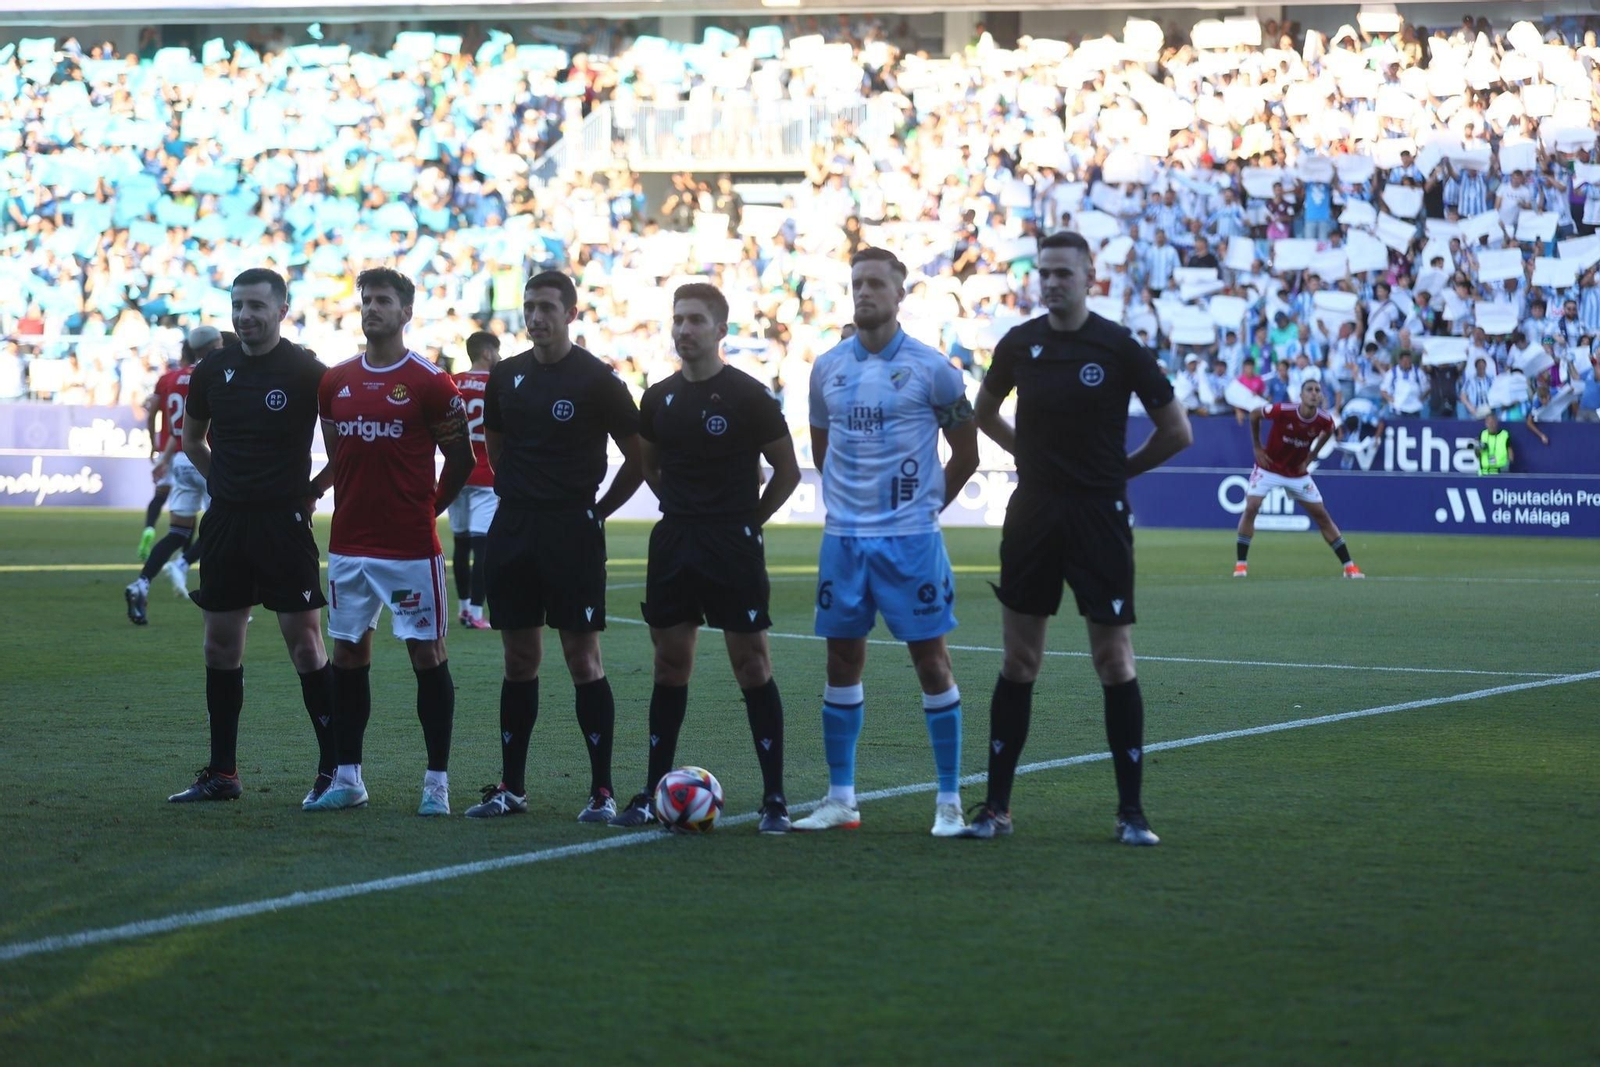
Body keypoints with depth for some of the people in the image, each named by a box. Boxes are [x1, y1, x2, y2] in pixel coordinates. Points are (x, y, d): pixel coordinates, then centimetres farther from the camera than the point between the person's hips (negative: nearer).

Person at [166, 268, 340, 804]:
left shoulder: (306, 371, -9)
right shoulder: (213, 369, 6)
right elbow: (192, 440, 22)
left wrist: (309, 489, -2)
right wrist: (226, 484, 14)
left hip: (284, 523, -5)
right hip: (225, 520, 5)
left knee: (305, 642, -7)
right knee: (221, 644, 7)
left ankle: (334, 768, -1)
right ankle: (221, 773, 15)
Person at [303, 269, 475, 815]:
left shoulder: (429, 383, -7)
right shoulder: (336, 382, 8)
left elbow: (461, 457, -1)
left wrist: (429, 507, 0)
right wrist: (309, 489, 6)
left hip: (411, 546, -5)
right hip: (349, 543, 5)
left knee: (427, 652, -1)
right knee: (348, 653, 7)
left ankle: (437, 780, 4)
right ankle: (348, 776, 14)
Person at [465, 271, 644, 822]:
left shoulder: (596, 379, -6)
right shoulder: (506, 375, 9)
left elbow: (637, 457, -1)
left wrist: (597, 509, -1)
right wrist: (515, 493, 14)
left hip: (572, 530, -5)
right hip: (512, 528, 5)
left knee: (583, 657, -5)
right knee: (520, 657, 9)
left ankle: (602, 791, -1)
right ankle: (511, 788, 14)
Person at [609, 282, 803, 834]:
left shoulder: (748, 396, -7)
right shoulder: (659, 397, 8)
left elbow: (787, 469, -1)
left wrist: (748, 519, 0)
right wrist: (683, 510, 13)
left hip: (733, 545, -5)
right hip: (673, 541, 5)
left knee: (752, 665, -4)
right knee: (670, 664, 8)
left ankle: (774, 799, -1)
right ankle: (654, 793, 14)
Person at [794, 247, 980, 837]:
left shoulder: (931, 368, -4)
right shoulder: (827, 368, 7)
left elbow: (966, 454, 4)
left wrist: (924, 504, 7)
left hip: (911, 539, -4)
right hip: (843, 538, 4)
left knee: (931, 660, -2)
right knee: (842, 661, 6)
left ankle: (950, 800, 4)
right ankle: (840, 800, 13)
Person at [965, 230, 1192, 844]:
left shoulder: (1118, 348, -6)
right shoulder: (1019, 345, 4)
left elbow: (1176, 431, 0)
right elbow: (985, 413, 22)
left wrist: (1120, 469, 4)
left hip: (1099, 515, -3)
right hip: (1032, 512, 3)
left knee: (1115, 661, -2)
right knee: (1018, 662, 5)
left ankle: (1131, 812, 4)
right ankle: (996, 807, 10)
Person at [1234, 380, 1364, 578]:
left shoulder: (1325, 420, -17)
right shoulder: (1282, 411, -26)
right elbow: (1254, 415, -7)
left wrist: (1310, 458, 3)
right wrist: (1257, 448, -6)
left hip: (1298, 473, 3)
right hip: (1269, 468, -3)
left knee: (1322, 516, 2)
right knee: (1251, 508, -19)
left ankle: (1349, 566, 8)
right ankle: (1241, 563, -9)